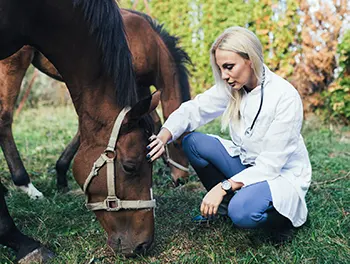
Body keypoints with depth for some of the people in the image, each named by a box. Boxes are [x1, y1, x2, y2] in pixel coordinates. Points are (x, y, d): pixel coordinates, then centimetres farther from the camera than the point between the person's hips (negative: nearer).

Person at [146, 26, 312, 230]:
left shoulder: (286, 97, -25)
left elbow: (271, 164, -25)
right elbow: (193, 109, -9)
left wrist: (224, 186, -28)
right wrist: (163, 137, -28)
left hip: (282, 175, -6)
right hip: (245, 163, 6)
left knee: (242, 212, -35)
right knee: (193, 142, -11)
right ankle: (227, 203, 4)